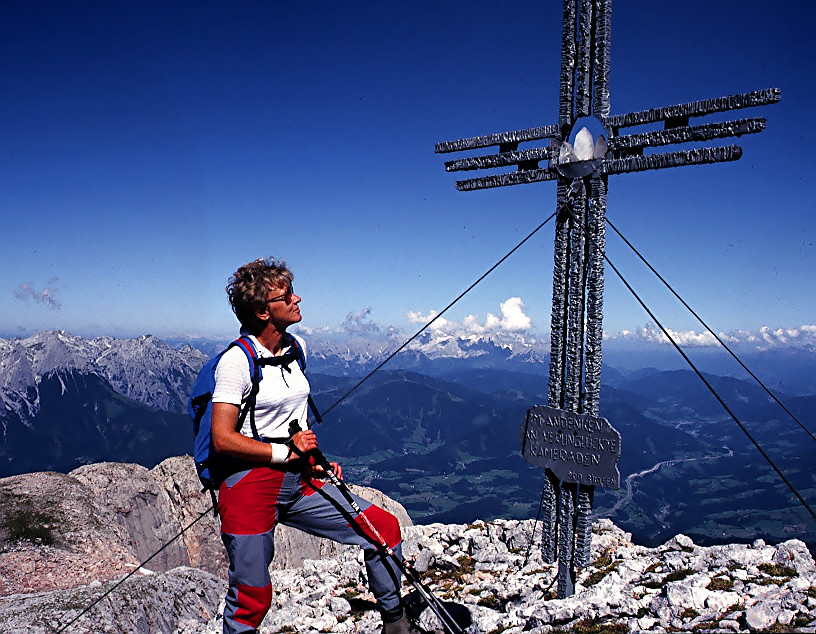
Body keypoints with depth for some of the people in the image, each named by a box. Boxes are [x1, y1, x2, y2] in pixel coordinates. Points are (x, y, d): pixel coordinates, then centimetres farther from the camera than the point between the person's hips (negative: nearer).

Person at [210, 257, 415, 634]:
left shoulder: (297, 348, 9)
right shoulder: (237, 361, -14)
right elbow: (223, 439, -17)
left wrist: (314, 459, 10)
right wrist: (286, 451, -15)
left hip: (299, 483, 7)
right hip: (251, 486, -6)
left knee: (384, 528, 4)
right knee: (251, 599, 0)